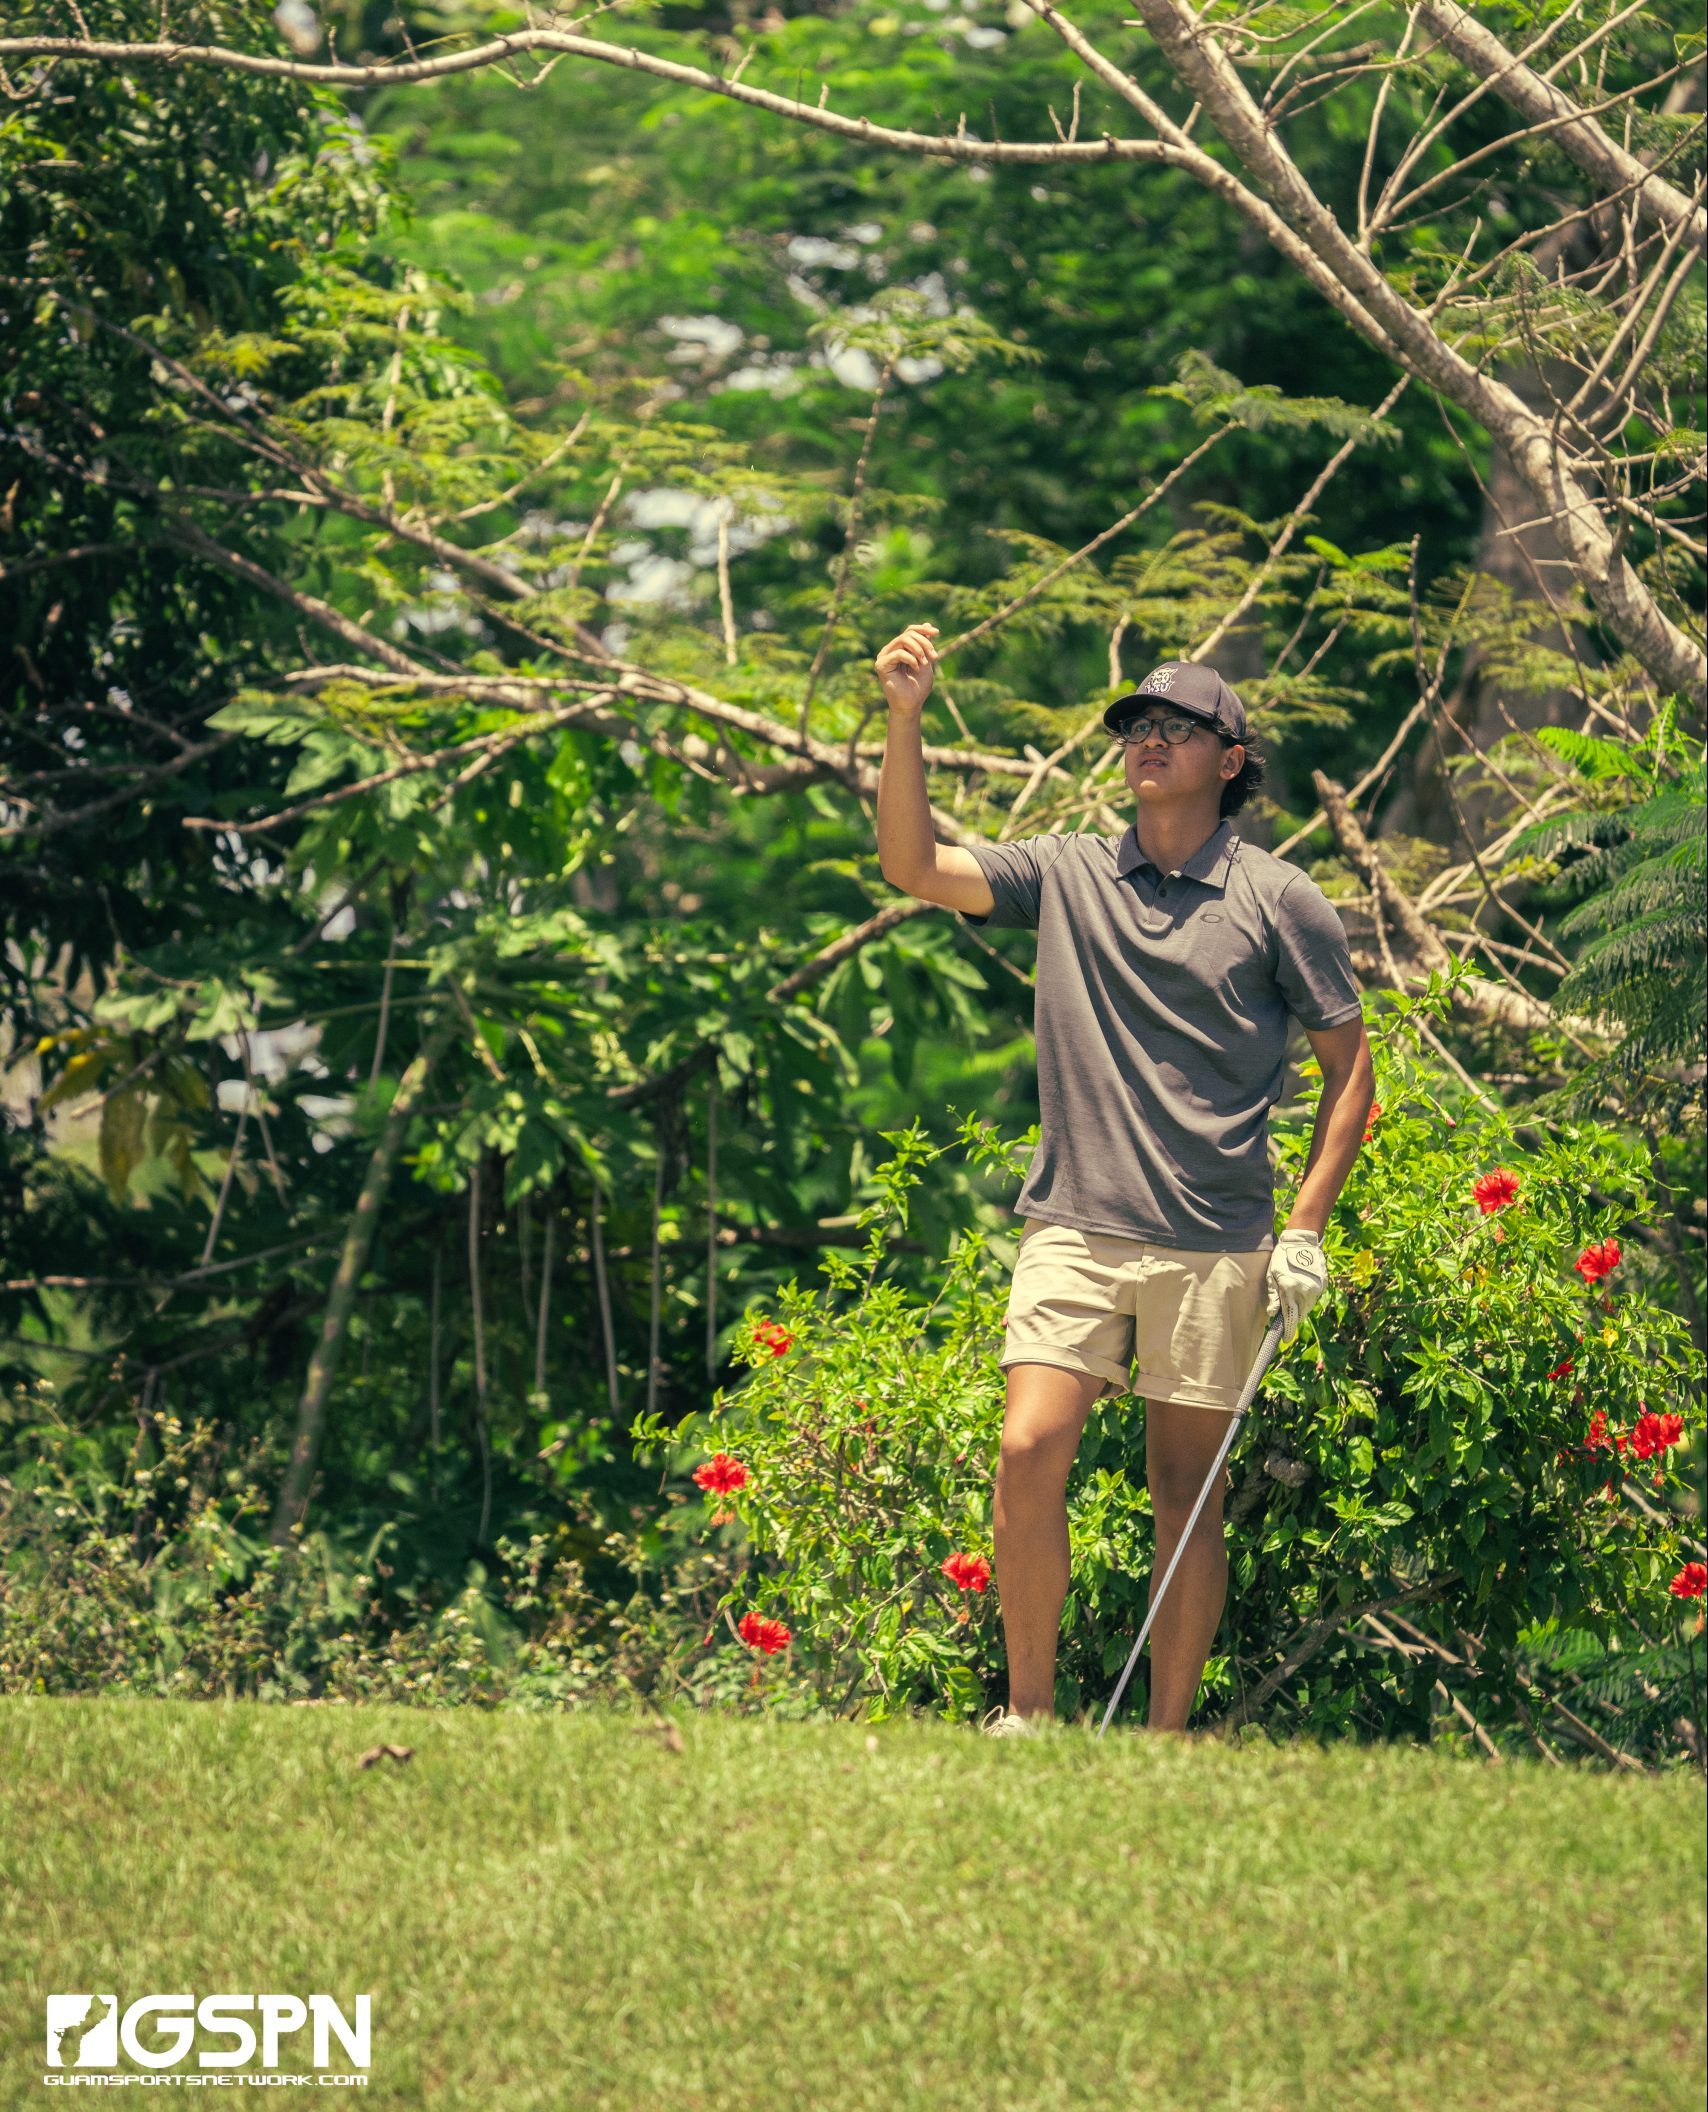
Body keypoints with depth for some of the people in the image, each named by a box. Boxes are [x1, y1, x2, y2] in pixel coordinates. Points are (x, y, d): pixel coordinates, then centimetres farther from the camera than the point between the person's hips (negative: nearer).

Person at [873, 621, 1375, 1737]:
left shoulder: (1281, 903, 2)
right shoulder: (1068, 875, 9)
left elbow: (1351, 1065, 6)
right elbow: (914, 866, 2)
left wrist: (1306, 1230, -1)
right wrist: (905, 720, -10)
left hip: (1215, 1246, -1)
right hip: (1076, 1225, 1)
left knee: (1189, 1490, 2)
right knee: (1030, 1453, -12)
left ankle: (1168, 1738, 9)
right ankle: (1029, 1715, -1)